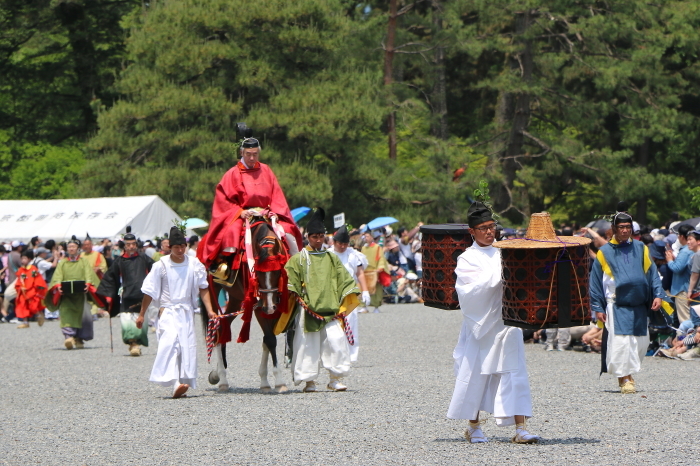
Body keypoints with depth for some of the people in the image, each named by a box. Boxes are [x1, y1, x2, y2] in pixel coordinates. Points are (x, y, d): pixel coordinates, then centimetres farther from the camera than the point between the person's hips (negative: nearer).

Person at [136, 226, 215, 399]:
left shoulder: (194, 264, 2)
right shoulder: (161, 266, -4)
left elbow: (203, 289, 8)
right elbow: (149, 292, 3)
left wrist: (209, 310, -1)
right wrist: (141, 315, 6)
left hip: (187, 311, 4)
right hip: (167, 310, -4)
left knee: (188, 346, -1)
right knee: (170, 341, -21)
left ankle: (185, 381, 8)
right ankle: (174, 383, -30)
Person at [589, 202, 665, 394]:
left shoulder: (640, 249, 9)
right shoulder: (605, 253, 2)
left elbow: (652, 273, 12)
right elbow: (596, 282, 5)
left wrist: (658, 295, 0)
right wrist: (598, 308, -1)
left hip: (638, 306, 3)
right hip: (617, 306, -3)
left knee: (641, 342, 6)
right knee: (620, 342, -12)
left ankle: (629, 373, 24)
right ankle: (625, 379, -5)